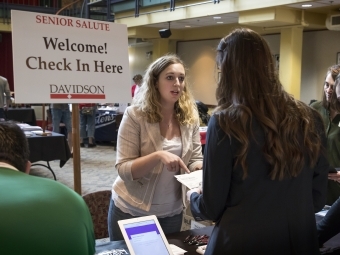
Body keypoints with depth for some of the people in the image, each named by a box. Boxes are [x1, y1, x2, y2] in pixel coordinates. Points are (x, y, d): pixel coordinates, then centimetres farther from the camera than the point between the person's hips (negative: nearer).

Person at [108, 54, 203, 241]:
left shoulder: (190, 116, -4)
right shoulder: (135, 115, -16)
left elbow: (195, 160, 0)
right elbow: (123, 170, -19)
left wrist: (204, 168, -22)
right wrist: (158, 156, -34)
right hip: (131, 211, -3)